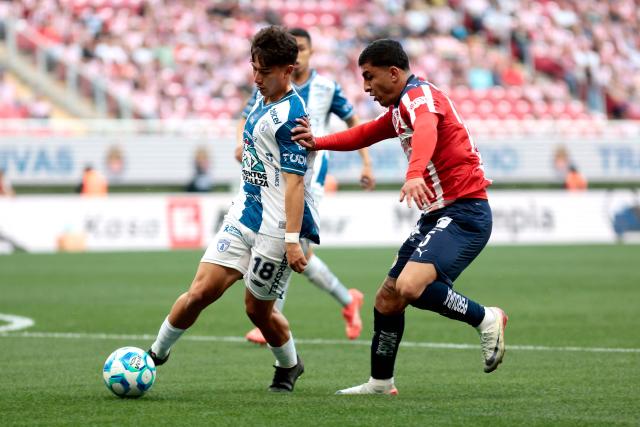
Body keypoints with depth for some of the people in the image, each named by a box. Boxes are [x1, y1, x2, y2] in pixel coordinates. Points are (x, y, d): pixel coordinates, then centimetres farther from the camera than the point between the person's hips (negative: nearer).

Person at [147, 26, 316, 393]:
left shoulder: (291, 116, -20)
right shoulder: (263, 101, 8)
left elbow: (294, 181, -24)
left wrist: (292, 240, -26)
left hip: (277, 227, -7)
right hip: (244, 215, 7)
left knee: (258, 308, 7)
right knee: (201, 291, -3)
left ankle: (289, 366, 33)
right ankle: (157, 354, 10)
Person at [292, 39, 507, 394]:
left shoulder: (421, 95, -14)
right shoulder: (399, 110, 18)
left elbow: (426, 132, -36)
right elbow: (364, 135, 29)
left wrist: (415, 174, -55)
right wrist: (317, 143, 11)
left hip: (464, 211, -10)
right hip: (438, 215, 10)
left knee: (410, 287, -29)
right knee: (386, 301, 12)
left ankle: (486, 320, -11)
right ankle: (380, 383, 25)